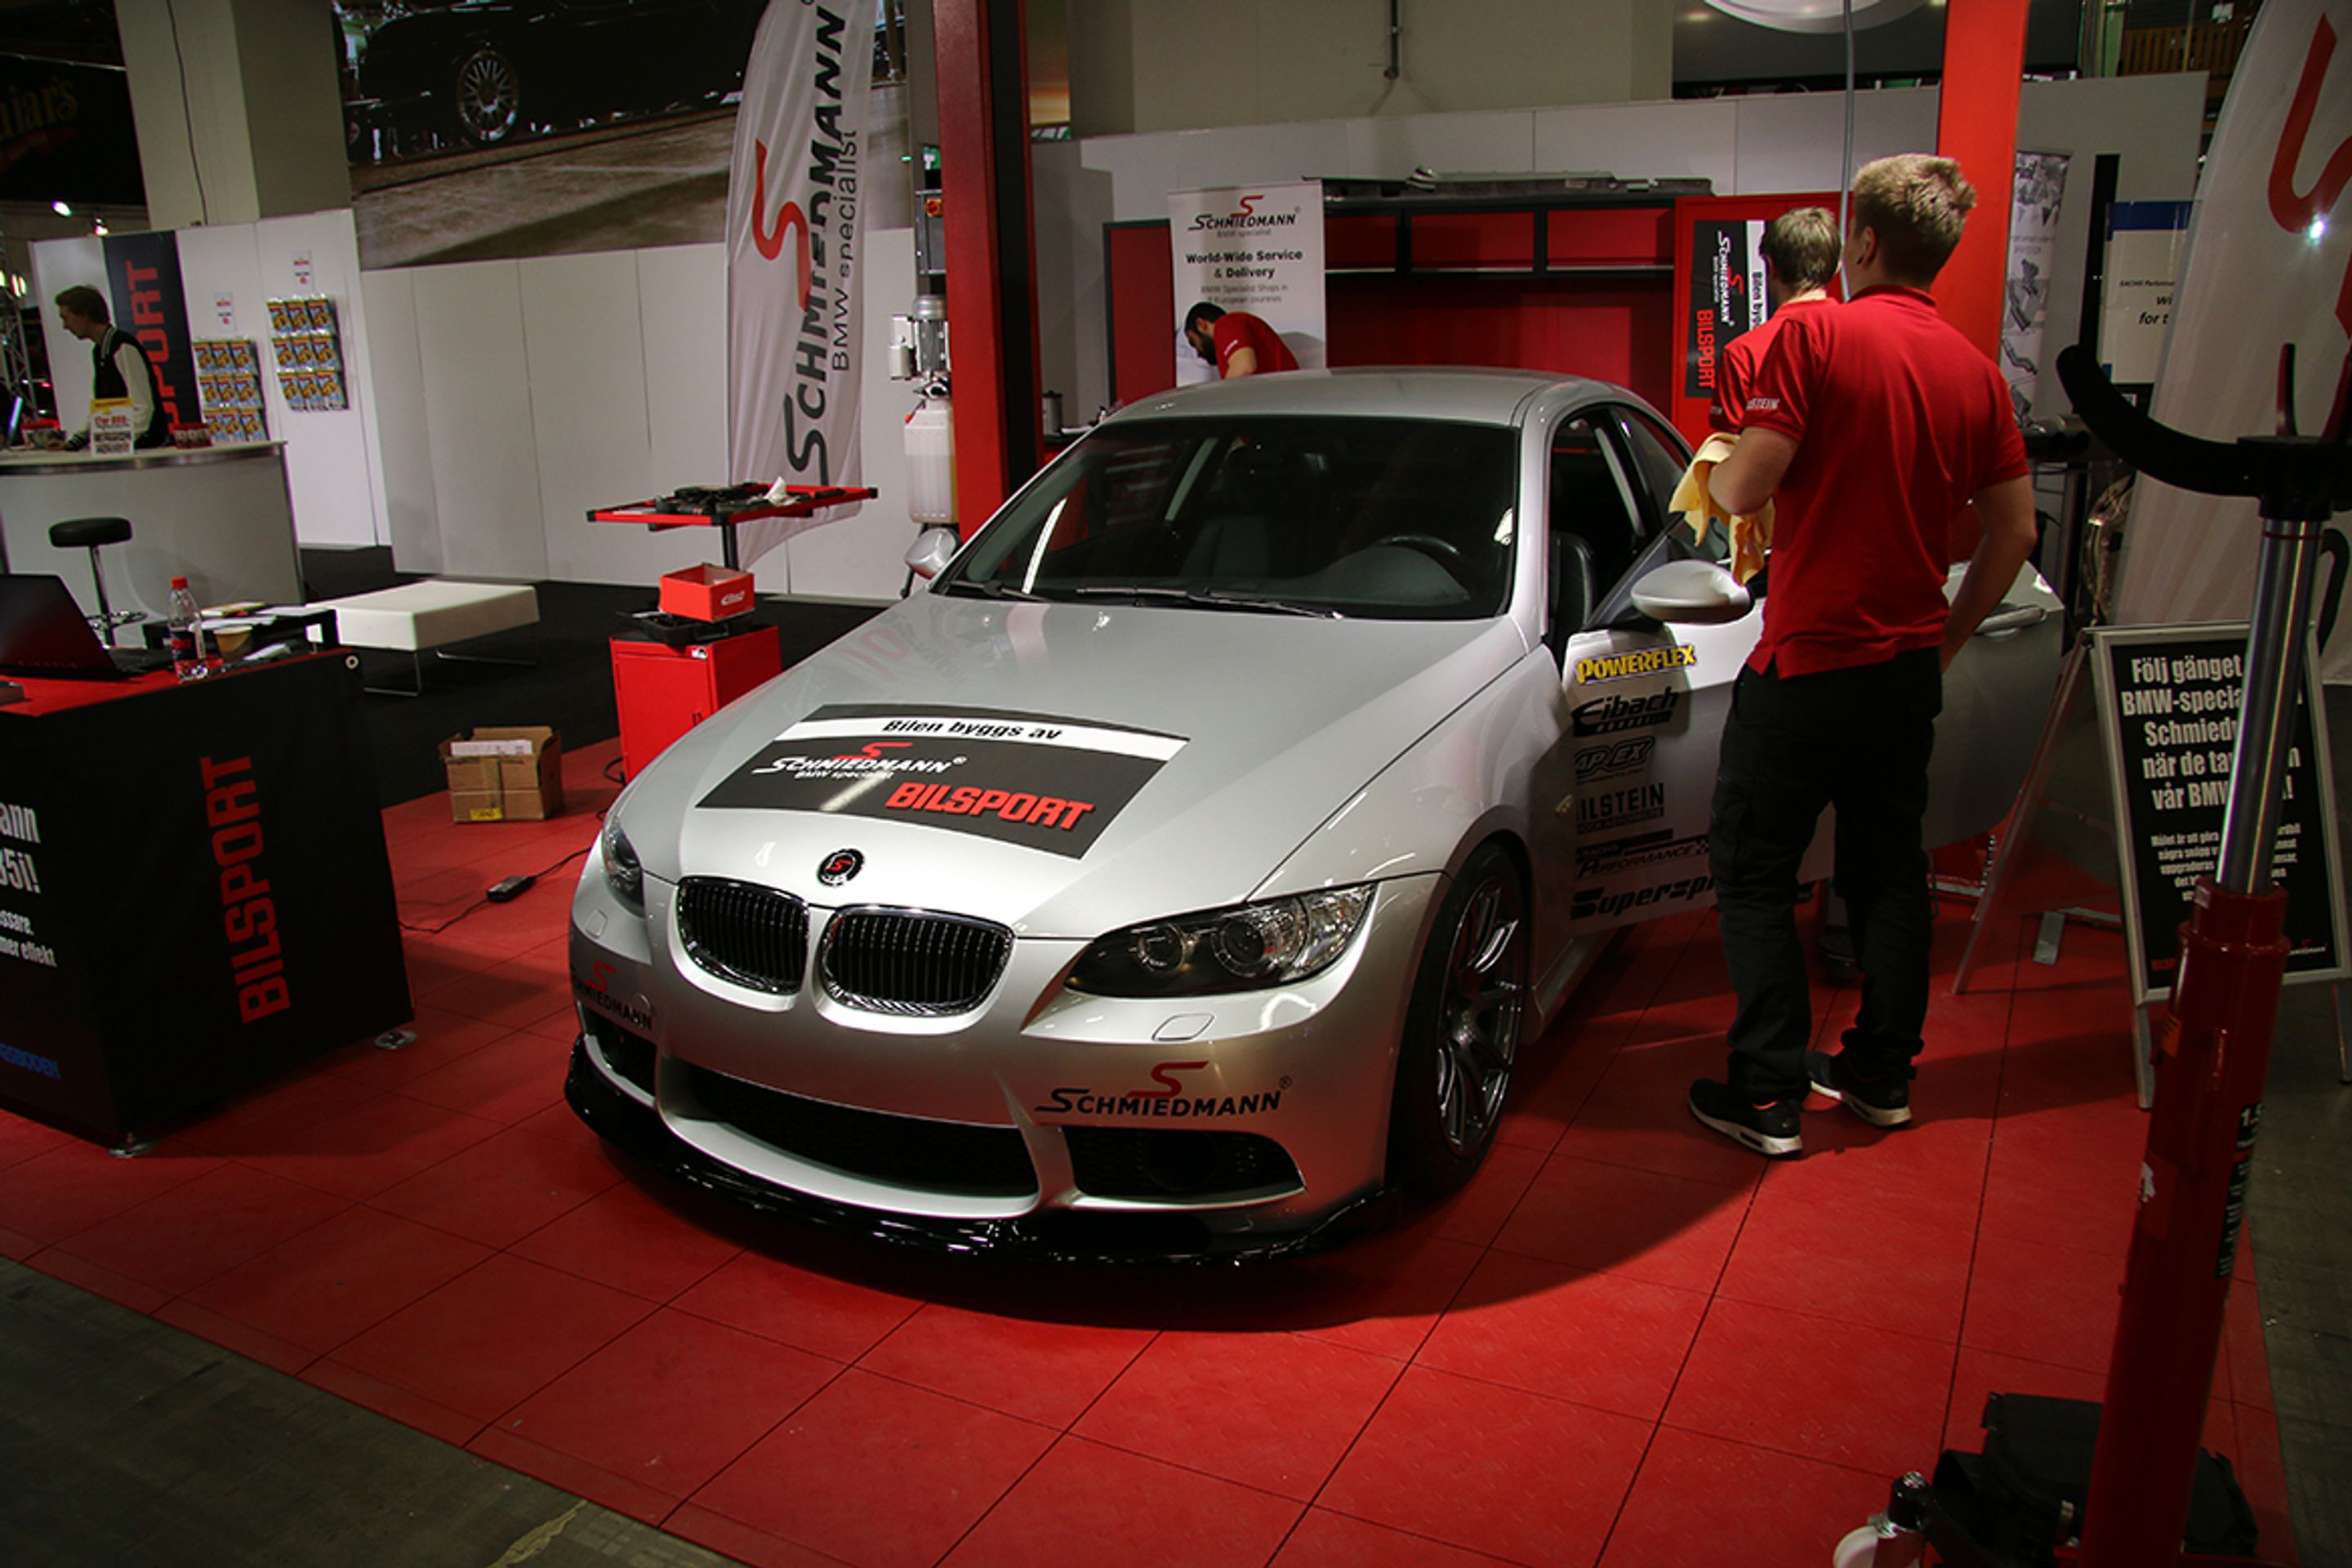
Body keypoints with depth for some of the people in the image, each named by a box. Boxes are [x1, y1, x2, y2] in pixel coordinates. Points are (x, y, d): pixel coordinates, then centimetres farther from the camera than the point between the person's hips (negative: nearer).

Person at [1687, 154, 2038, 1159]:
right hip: (1910, 666, 7)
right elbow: (2015, 530, 9)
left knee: (1754, 874, 4)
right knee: (1889, 872, 17)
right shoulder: (1974, 369, 6)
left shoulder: (1817, 335, -12)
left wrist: (1717, 471, 6)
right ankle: (1882, 1075, 27)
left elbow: (1744, 489, -17)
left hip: (1808, 661, -6)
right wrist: (1949, 633, 19)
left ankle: (1768, 1096, 6)